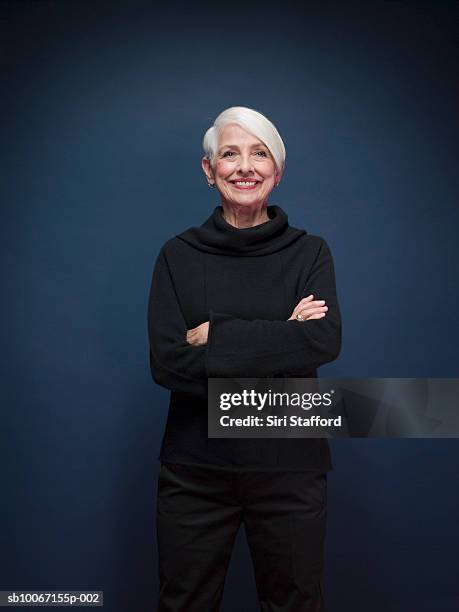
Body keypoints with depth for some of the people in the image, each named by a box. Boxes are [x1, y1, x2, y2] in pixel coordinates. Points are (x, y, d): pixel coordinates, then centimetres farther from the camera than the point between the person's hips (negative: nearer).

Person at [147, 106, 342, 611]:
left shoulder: (310, 252, 1)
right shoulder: (178, 255, 0)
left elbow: (326, 340, -16)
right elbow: (166, 362, -12)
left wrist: (216, 336, -17)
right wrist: (283, 343, -16)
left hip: (290, 466, 1)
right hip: (194, 469, 0)